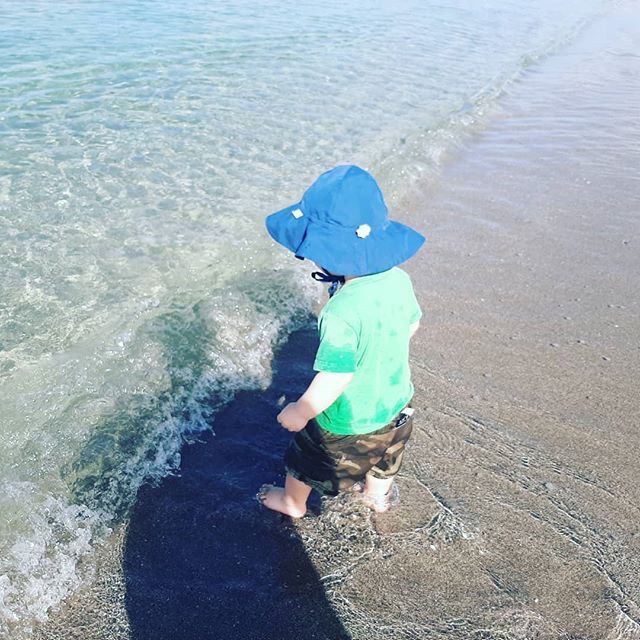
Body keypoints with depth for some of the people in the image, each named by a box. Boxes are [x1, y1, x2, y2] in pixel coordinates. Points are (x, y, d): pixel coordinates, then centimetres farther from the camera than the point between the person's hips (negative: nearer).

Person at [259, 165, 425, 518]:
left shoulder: (342, 314, -39)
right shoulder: (398, 280, -16)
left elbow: (330, 384, -33)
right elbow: (411, 325, 3)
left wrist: (298, 412, -15)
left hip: (346, 422, -6)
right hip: (394, 406, 6)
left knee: (304, 460, 25)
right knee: (381, 458, 34)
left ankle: (292, 502, 52)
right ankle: (377, 495, 62)